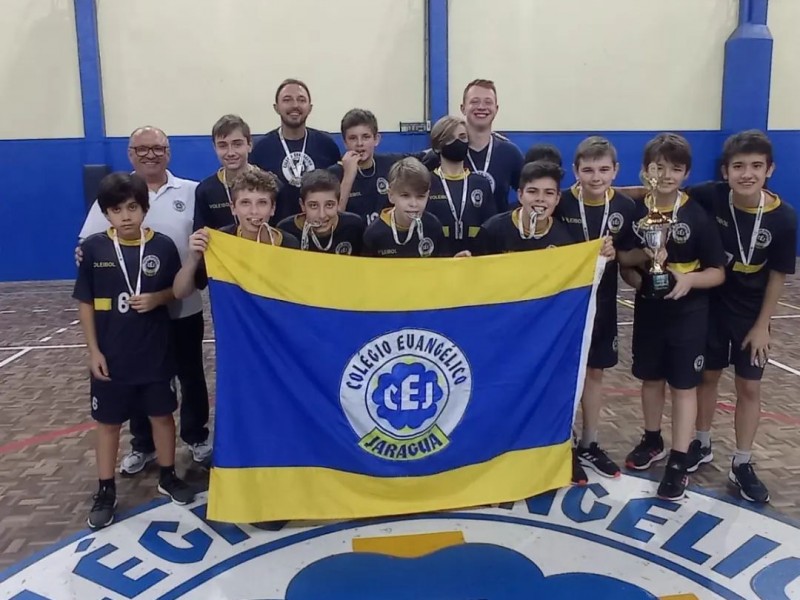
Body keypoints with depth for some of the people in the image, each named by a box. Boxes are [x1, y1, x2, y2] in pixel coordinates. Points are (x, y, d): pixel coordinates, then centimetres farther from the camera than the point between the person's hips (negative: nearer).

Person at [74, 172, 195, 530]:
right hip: (110, 356, 0)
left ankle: (168, 477, 33)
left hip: (156, 354, 1)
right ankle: (106, 491, 26)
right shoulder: (93, 248, -6)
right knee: (107, 422, 11)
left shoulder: (163, 246, -6)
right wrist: (93, 350, -5)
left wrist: (156, 298, -15)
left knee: (162, 415, 13)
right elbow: (85, 303, -2)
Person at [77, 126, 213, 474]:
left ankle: (197, 437, 30)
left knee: (191, 375, 12)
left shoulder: (192, 192, 1)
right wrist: (86, 255, -22)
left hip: (184, 306, 0)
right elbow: (88, 244, 1)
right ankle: (143, 445, 30)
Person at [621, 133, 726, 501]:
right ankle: (652, 441, 37)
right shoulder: (635, 212, -4)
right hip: (648, 311, 3)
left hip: (688, 314, -3)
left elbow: (718, 272, -8)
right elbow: (623, 265, 5)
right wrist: (637, 276, -17)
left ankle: (679, 463, 13)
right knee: (651, 378, 17)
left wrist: (690, 279, -27)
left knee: (684, 385, 4)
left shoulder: (697, 215, -12)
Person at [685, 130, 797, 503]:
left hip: (751, 314, 0)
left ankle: (742, 465, 23)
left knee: (749, 388, 8)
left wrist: (762, 324, -6)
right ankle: (702, 445, 34)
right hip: (709, 305, 0)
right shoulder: (709, 197, -19)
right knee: (708, 376, 15)